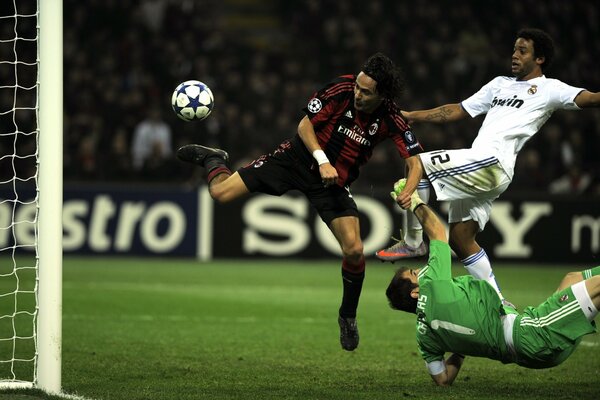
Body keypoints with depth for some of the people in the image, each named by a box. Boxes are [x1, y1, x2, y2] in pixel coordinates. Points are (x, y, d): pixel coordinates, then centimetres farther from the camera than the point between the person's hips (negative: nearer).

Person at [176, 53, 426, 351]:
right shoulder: (342, 89, -20)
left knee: (354, 250, -15)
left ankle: (348, 316, 11)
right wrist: (322, 160, -24)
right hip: (298, 157, -1)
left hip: (335, 181, 1)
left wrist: (408, 193, -30)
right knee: (220, 193, -11)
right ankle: (213, 160, 27)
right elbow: (305, 125, -11)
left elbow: (414, 161, -11)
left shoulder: (390, 120, -17)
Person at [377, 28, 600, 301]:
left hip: (492, 163, -8)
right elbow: (458, 111, 30)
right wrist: (412, 116, 26)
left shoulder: (549, 89, 4)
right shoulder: (500, 84, 27)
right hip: (475, 168, 8)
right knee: (460, 239, 5)